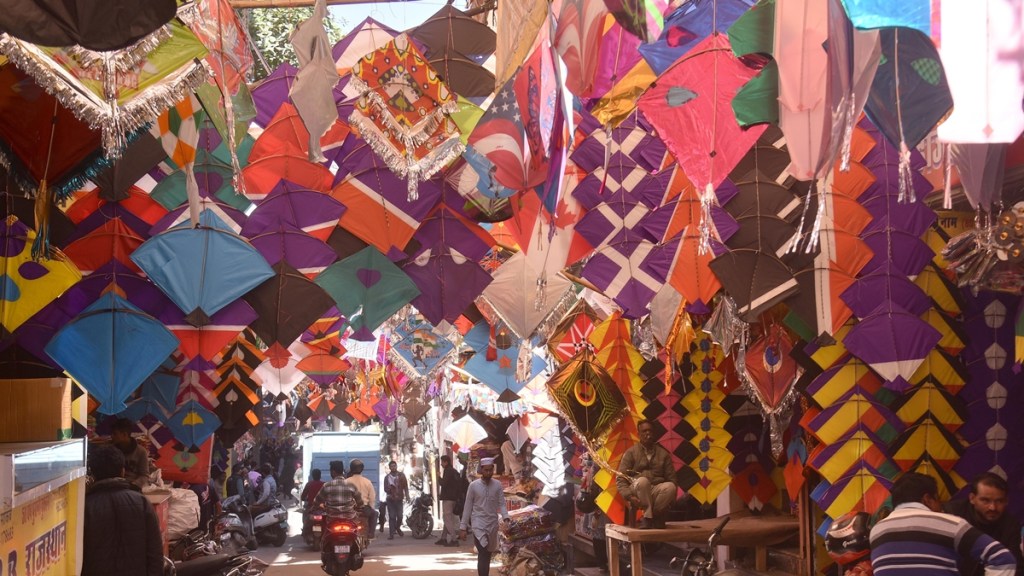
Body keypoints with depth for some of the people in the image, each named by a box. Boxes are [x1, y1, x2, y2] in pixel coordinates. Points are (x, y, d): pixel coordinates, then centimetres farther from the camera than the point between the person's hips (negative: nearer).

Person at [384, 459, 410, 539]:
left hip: (399, 499, 0)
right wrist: (389, 488, -19)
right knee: (392, 517, -5)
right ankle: (391, 533, -2)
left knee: (400, 516, -1)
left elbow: (405, 486, 4)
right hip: (390, 499, 0)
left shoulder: (401, 476, 5)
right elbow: (385, 489, 4)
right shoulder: (387, 477, 6)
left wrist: (407, 496, -7)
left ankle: (398, 528, 27)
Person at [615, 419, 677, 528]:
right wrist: (629, 496, -17)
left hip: (657, 491, 2)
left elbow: (671, 478, 11)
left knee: (670, 486, -31)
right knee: (642, 480, -37)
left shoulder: (663, 453, 14)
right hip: (638, 491, -2)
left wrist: (670, 497, -9)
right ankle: (648, 517, -23)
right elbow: (621, 478, 1)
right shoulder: (631, 452, 7)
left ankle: (649, 518, -18)